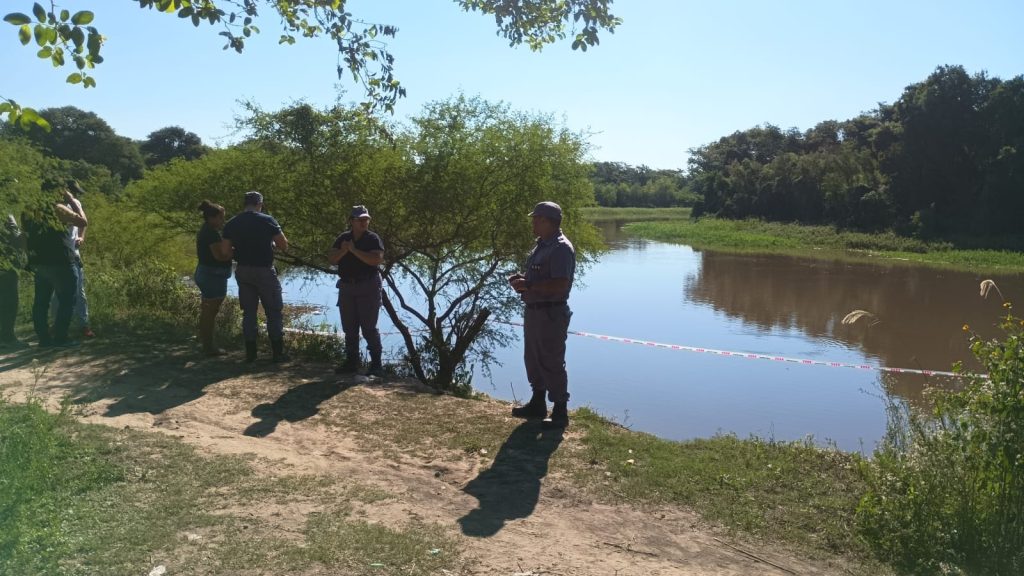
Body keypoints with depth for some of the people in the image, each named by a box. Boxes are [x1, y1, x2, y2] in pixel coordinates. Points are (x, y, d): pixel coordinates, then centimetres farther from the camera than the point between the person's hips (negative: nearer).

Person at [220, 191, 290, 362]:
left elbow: (225, 250, -1)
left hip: (243, 271, 4)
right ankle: (278, 353, 5)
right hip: (264, 271, -4)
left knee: (249, 311, 12)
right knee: (274, 311, 4)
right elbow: (284, 245, -9)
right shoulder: (267, 220, -9)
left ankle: (250, 353, 14)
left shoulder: (231, 224, 2)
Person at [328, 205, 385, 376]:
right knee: (349, 327, 11)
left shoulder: (373, 239, -5)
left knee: (369, 327, -6)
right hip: (346, 287, 5)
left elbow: (377, 259, -21)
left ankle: (376, 364, 0)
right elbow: (331, 259, 1)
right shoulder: (343, 238, 8)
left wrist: (354, 250, -20)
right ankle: (351, 362, 21)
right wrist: (343, 251, -18)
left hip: (368, 287, -5)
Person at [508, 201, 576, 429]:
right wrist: (522, 279, 5)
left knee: (552, 363, -2)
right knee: (533, 359, 20)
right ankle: (537, 404, 35)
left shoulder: (561, 248, -19)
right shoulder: (541, 245, 13)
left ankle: (560, 413, 9)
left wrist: (528, 286, -22)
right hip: (534, 310, 10)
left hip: (551, 314, -10)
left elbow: (560, 285, -27)